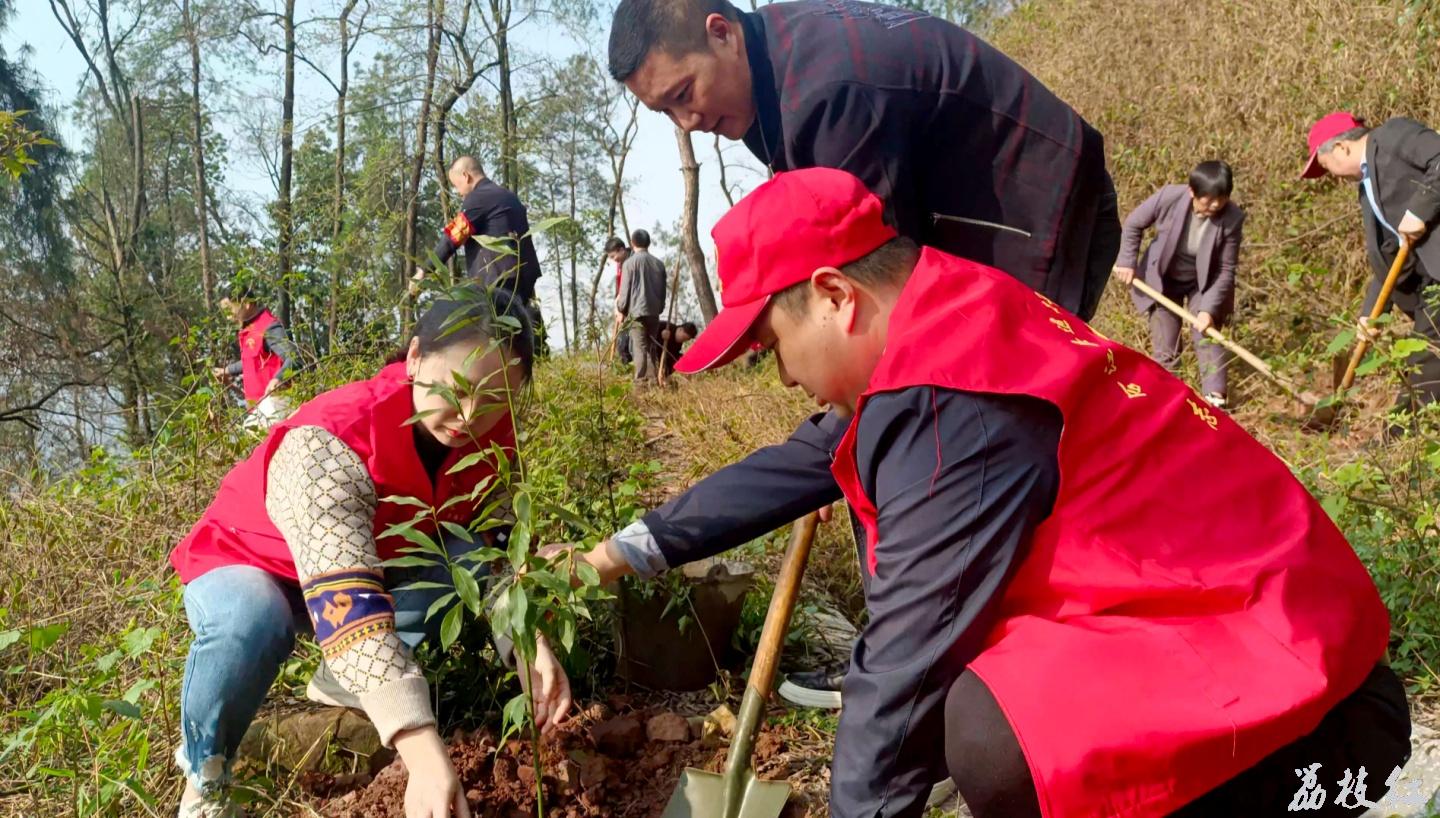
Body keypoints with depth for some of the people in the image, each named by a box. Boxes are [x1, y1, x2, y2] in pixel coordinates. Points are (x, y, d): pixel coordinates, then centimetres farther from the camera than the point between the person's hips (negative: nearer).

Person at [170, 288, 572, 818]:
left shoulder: (488, 434, -20)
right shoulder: (330, 447, -41)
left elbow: (497, 547, -14)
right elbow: (346, 605, -50)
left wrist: (530, 643, -33)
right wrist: (425, 755, -59)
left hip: (371, 561, 5)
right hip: (245, 567, -5)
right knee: (252, 624, -38)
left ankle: (345, 681, 5)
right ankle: (204, 769, -5)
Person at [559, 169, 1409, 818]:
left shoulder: (947, 407, -24)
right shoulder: (956, 328, 8)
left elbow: (904, 661, -21)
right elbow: (809, 464, 15)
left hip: (1270, 665, -10)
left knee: (992, 736, -32)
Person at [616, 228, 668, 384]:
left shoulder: (630, 262, -4)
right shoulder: (659, 263, 8)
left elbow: (625, 289, -4)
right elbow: (663, 290, 13)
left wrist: (621, 310, 6)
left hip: (636, 311, -4)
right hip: (654, 312, 4)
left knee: (639, 347, -5)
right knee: (651, 347, 12)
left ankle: (641, 381, -8)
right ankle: (652, 380, 10)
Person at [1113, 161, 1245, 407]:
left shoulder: (1232, 218, -25)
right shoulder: (1169, 197, -27)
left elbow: (1226, 270, -19)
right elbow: (1133, 224, -9)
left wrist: (1209, 308, -26)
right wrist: (1127, 261, -11)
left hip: (1204, 284, 0)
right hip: (1163, 280, 0)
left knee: (1208, 336, -5)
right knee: (1164, 345, 5)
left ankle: (1215, 395, -2)